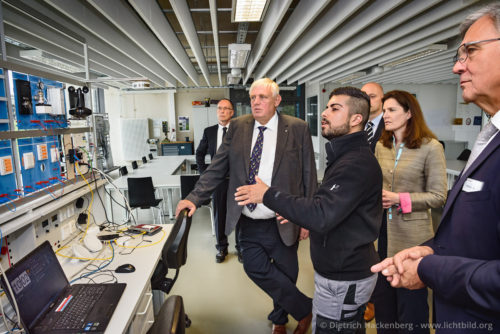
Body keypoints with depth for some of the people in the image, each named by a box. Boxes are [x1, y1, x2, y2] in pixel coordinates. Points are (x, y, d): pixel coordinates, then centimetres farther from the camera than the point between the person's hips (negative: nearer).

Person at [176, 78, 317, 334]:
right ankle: (305, 308, 33)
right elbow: (217, 168, 1)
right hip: (248, 223, 3)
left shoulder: (298, 128, -5)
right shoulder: (238, 126, 3)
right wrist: (195, 198, -10)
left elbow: (309, 176, -3)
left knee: (285, 275, 13)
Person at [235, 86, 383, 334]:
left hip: (343, 280, -10)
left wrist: (269, 194, -26)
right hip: (348, 267, 10)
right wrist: (297, 213, 7)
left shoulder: (357, 163, -25)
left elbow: (322, 216, -33)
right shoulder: (346, 156, 10)